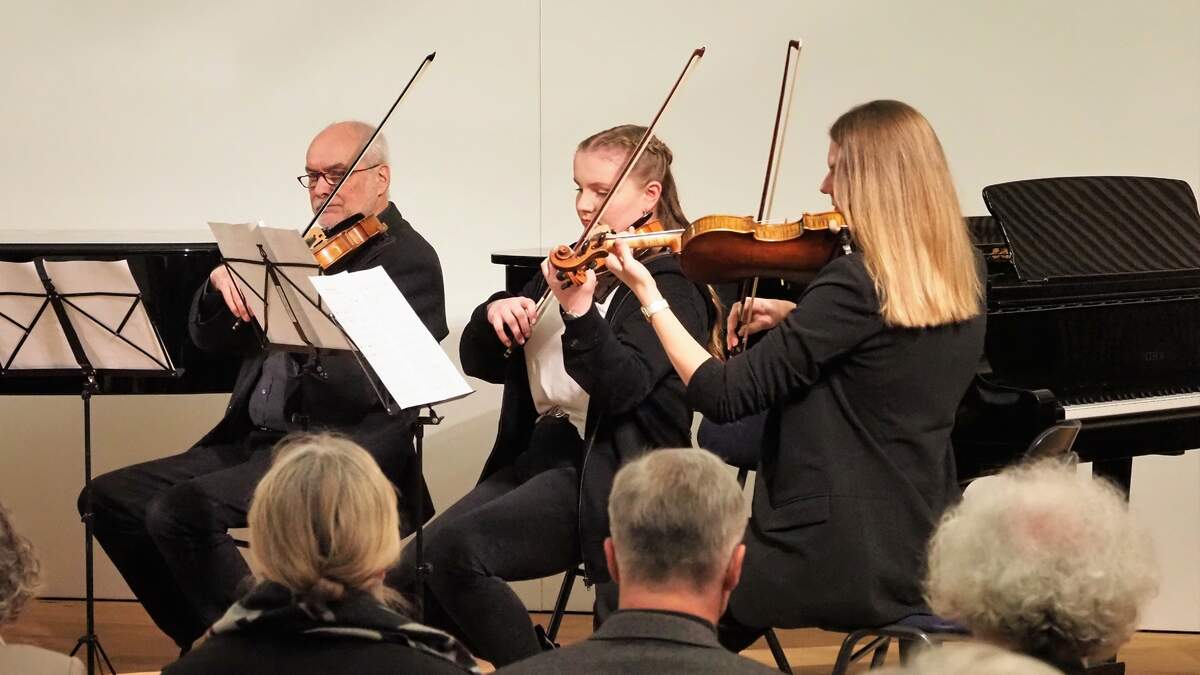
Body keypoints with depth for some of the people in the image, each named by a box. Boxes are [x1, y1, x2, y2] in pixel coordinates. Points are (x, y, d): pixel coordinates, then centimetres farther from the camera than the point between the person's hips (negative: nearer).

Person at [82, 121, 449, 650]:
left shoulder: (410, 260, -6)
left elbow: (366, 383, -20)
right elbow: (209, 338, 15)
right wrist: (222, 283, -6)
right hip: (256, 441, 9)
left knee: (180, 511, -25)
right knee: (109, 497, 1)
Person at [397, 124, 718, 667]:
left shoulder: (672, 278, -6)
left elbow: (622, 388, -21)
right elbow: (480, 364, 16)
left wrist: (579, 311, -35)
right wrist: (494, 315, -6)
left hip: (608, 477, -8)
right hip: (537, 452, 8)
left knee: (455, 548, -28)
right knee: (407, 572, -11)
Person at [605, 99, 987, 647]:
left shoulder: (859, 282, -20)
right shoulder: (959, 287, 3)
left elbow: (725, 396, -19)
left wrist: (650, 296, -11)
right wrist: (797, 318, 9)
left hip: (842, 561, -8)